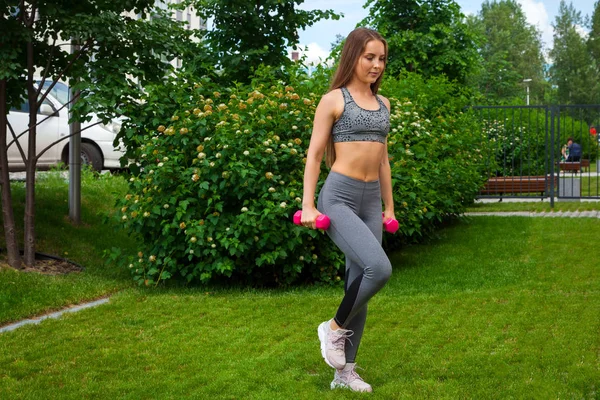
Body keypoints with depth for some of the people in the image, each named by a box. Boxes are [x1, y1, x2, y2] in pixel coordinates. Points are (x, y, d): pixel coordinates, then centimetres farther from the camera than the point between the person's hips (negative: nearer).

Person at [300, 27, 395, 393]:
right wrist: (308, 205, -9)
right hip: (339, 197, -7)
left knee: (359, 282, 7)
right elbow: (314, 154, -3)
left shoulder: (383, 103, 15)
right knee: (380, 268, -24)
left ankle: (345, 372, 17)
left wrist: (389, 207, 21)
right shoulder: (334, 100, -3)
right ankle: (335, 328, 1)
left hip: (371, 201, 7)